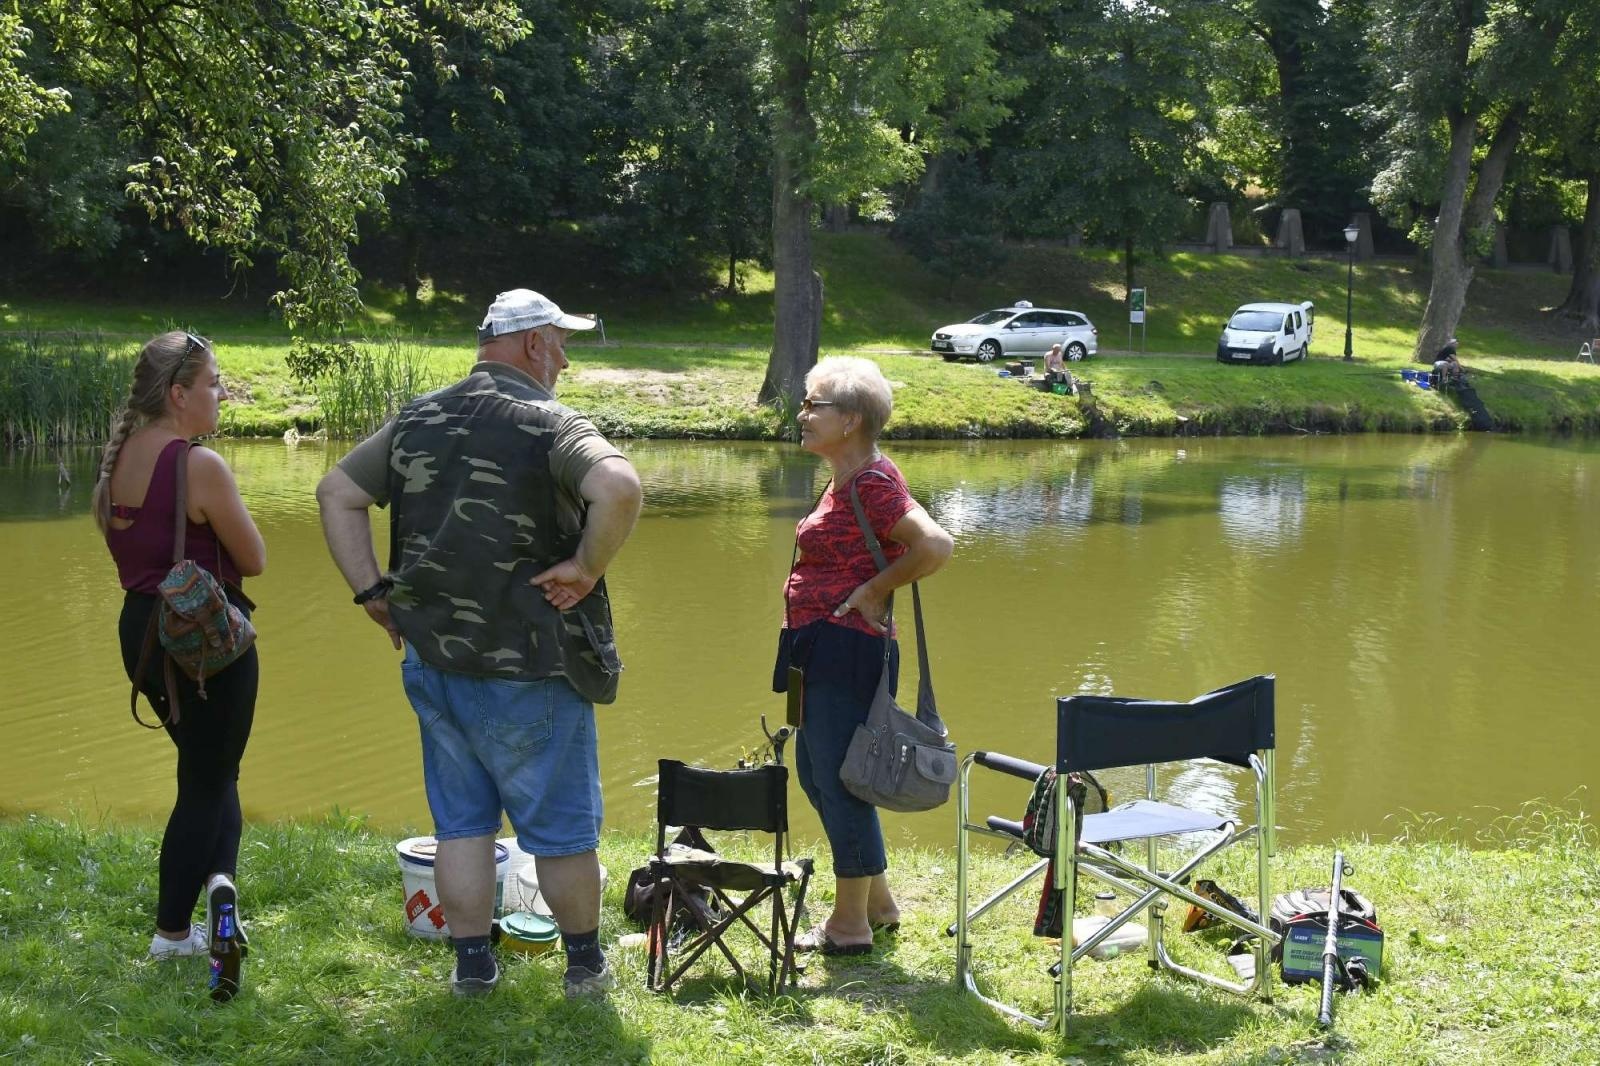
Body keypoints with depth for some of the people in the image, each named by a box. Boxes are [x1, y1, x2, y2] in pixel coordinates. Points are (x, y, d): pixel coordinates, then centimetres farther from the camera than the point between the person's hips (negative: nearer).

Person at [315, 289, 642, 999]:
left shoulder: (417, 420, 8)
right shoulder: (548, 424, -12)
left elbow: (336, 493, 13)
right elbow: (619, 488, -31)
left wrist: (371, 589, 10)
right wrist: (587, 568, -17)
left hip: (432, 658, 6)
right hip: (528, 670, -5)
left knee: (462, 821, 15)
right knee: (561, 826, 9)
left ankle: (472, 965, 21)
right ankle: (585, 964, 22)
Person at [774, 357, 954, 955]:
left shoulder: (872, 482, -16)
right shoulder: (845, 481, 14)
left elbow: (935, 545, -27)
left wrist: (874, 591, -17)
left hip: (846, 652, -11)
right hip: (822, 652, 11)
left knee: (840, 782, -1)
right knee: (815, 774, 19)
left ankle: (851, 925, 12)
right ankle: (878, 903, 30)